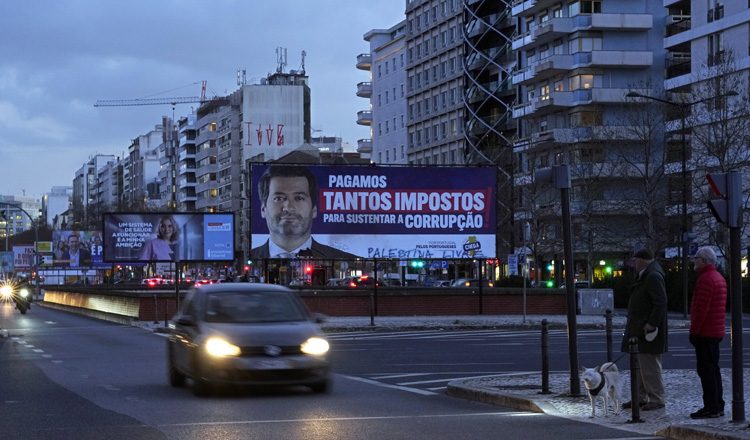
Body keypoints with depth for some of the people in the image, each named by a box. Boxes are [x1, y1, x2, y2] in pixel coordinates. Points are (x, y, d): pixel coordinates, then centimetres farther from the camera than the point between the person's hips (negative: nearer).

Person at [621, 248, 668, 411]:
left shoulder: (653, 277, -17)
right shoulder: (644, 276, 16)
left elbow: (660, 302, -24)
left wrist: (652, 324, -25)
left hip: (648, 331, -11)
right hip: (638, 330, 11)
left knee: (650, 366, -6)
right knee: (639, 366, 15)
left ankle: (656, 400, -1)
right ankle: (641, 397, 23)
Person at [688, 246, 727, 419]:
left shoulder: (705, 279, -17)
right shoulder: (719, 278, 16)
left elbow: (701, 309, -22)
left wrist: (694, 330, -17)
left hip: (705, 333, -10)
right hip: (717, 332, 10)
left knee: (705, 369, -8)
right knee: (713, 369, 15)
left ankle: (711, 407, -8)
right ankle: (718, 406, 18)